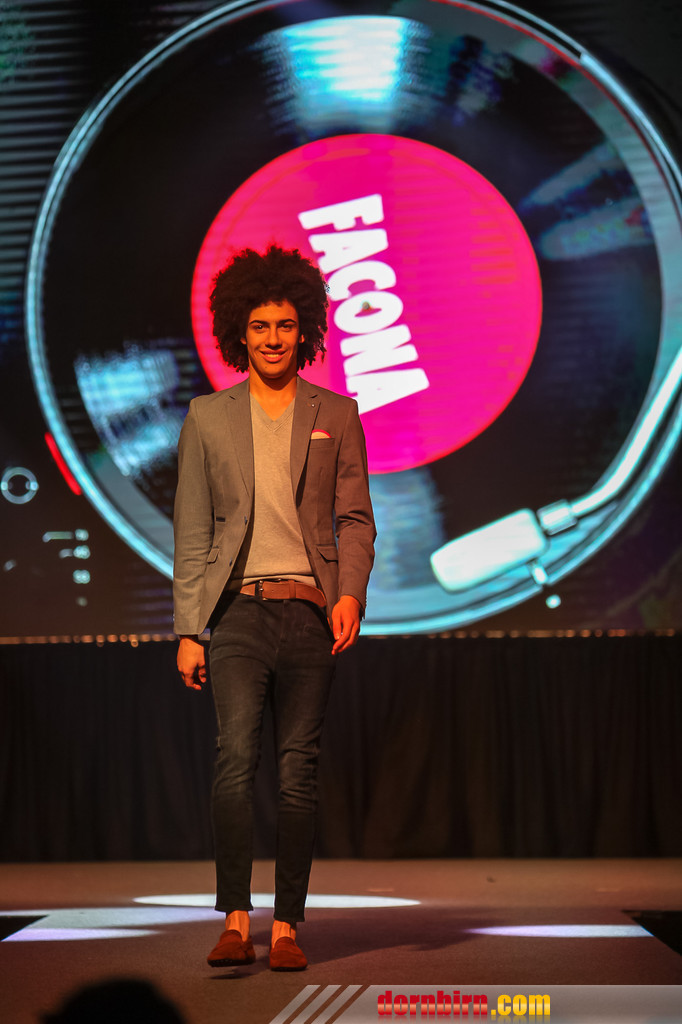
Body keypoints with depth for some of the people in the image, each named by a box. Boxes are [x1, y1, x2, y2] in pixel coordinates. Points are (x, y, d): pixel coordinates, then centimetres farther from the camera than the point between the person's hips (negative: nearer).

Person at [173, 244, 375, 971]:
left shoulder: (335, 415, 11)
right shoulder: (208, 418, 11)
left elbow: (356, 518, 9)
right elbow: (191, 532, 8)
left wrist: (351, 592, -9)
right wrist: (189, 629, 1)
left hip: (311, 612, 1)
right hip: (239, 611, 0)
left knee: (298, 771, 1)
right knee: (236, 758, -15)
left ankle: (287, 925, 7)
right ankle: (235, 919, -11)